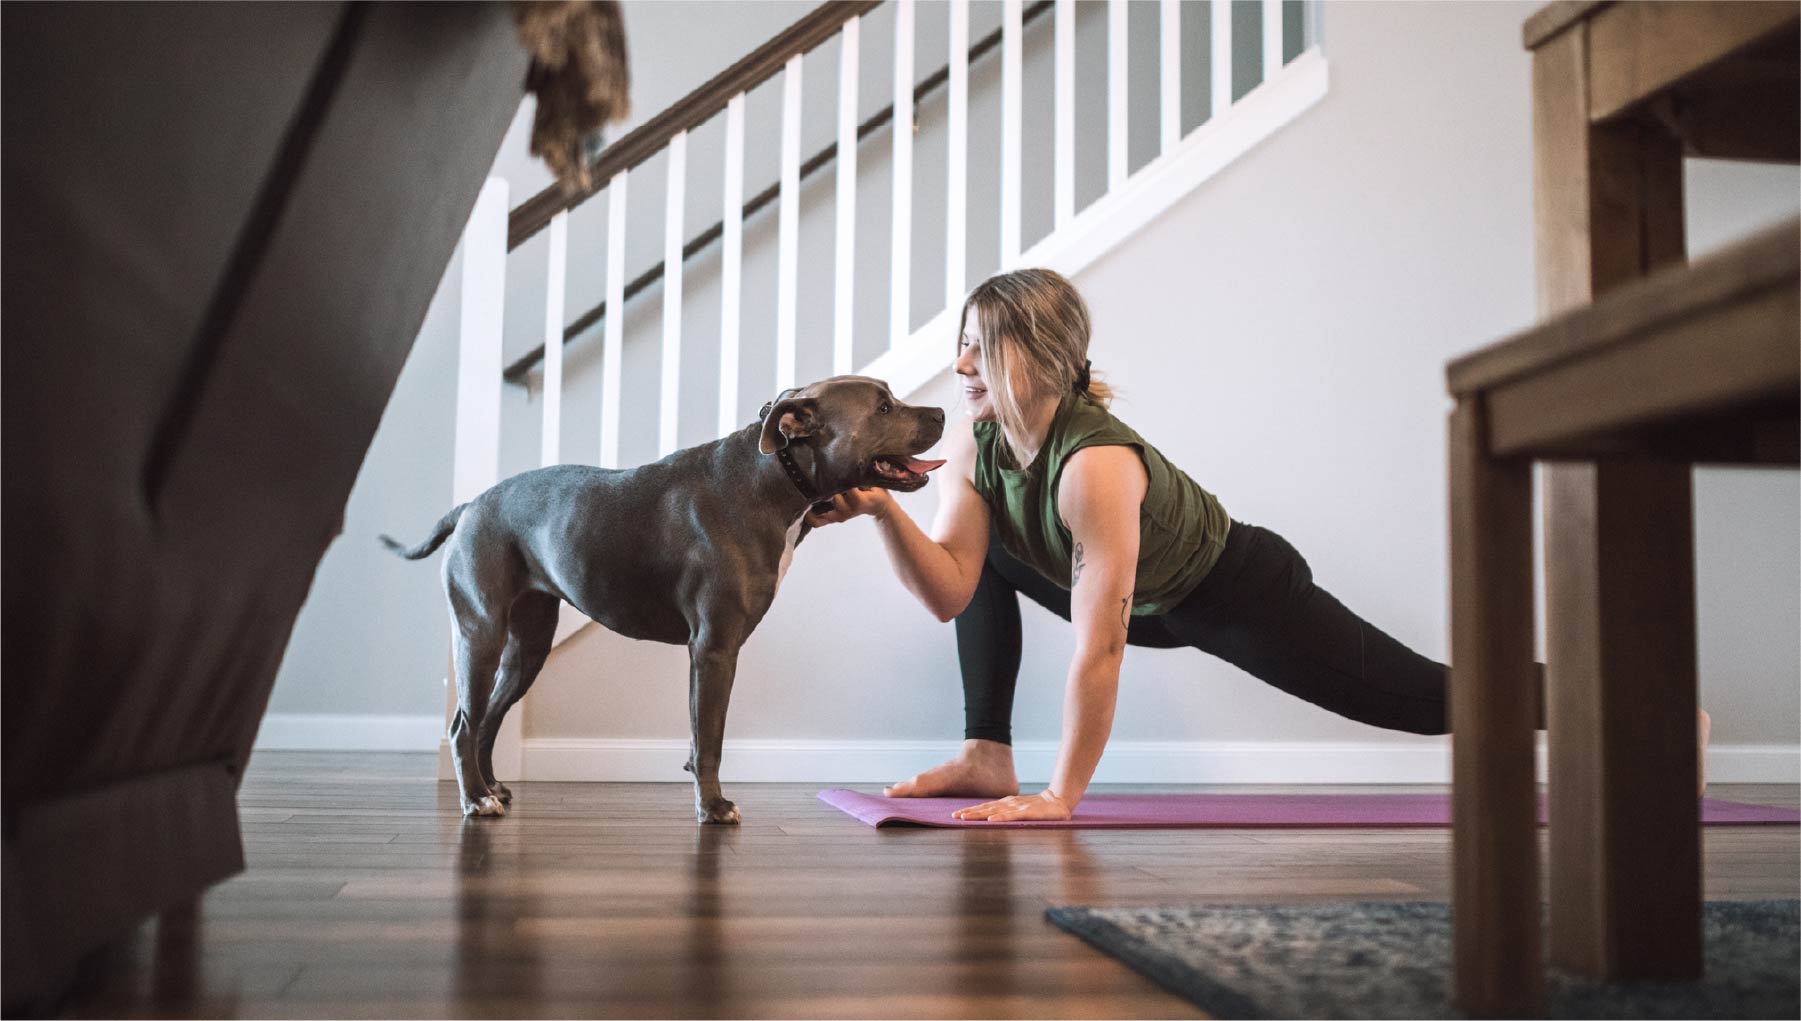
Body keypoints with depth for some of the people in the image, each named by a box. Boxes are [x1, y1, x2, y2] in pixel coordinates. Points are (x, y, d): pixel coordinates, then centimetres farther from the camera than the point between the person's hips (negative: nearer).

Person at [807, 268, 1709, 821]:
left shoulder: (1097, 463, -37)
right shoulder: (970, 443, -13)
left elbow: (1099, 644, -37)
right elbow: (949, 591, -17)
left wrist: (1061, 797, -34)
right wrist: (881, 510, -34)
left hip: (1242, 595, -7)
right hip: (1151, 602, 7)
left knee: (1426, 697, -1)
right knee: (984, 552, 0)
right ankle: (986, 759, 6)